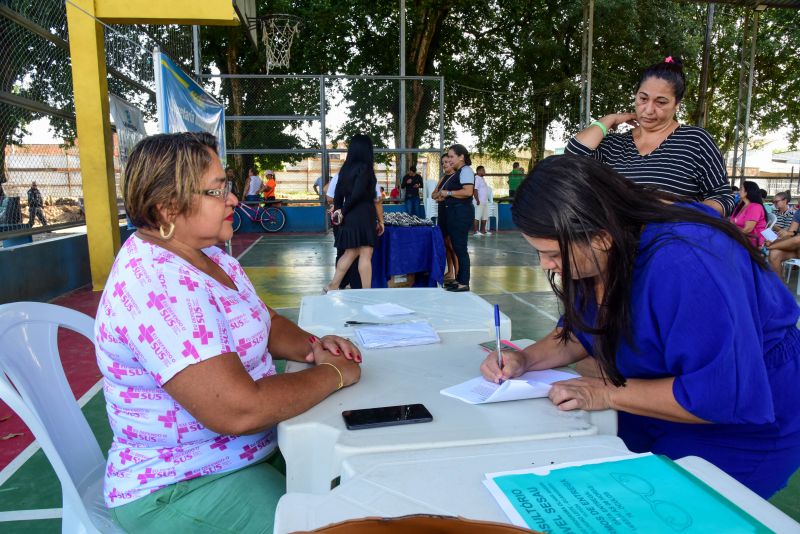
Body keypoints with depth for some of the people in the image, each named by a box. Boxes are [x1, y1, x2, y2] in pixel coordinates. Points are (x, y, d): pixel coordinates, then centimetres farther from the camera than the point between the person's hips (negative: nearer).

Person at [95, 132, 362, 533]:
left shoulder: (207, 255, 3)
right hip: (178, 491, -8)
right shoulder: (156, 285, -27)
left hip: (253, 449, 9)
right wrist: (334, 373, -18)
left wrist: (311, 346, -8)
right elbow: (238, 411, -32)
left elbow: (265, 324, 13)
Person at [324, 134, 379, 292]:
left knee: (351, 253, 16)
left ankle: (332, 287, 18)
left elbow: (338, 193, 9)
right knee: (366, 254, -3)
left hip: (349, 217, 7)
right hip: (364, 215, -7)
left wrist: (338, 210, 8)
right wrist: (343, 211, -6)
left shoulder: (346, 168, 11)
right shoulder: (365, 168, -11)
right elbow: (357, 193, -16)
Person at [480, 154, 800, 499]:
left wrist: (609, 393, -28)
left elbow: (726, 396, -34)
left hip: (738, 425, -6)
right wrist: (526, 360, -11)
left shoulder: (685, 266, -36)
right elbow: (581, 330, 6)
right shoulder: (602, 250, -8)